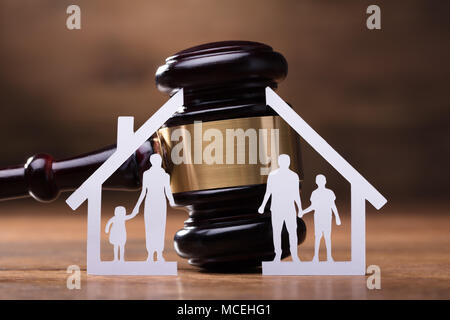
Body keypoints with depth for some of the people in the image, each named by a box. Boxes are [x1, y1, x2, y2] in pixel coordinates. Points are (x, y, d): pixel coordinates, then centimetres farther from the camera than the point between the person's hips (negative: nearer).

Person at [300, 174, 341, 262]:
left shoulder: (330, 193, -1)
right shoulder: (314, 193, 0)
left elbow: (333, 206, 3)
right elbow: (313, 206, 5)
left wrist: (337, 217, 0)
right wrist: (303, 212, -7)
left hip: (327, 218, 0)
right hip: (318, 217, 0)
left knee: (327, 237, 1)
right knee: (318, 236, -3)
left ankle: (329, 256, 11)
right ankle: (316, 257, 5)